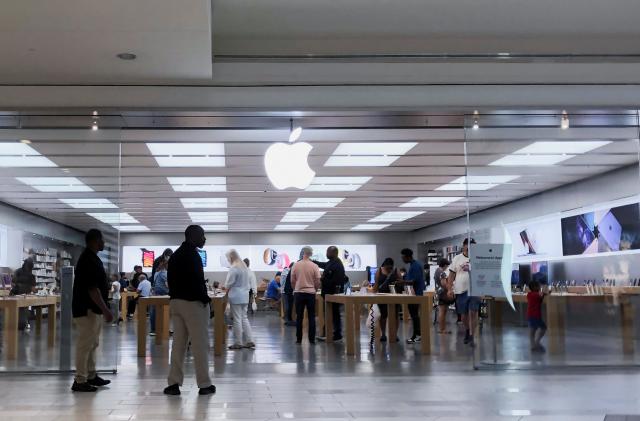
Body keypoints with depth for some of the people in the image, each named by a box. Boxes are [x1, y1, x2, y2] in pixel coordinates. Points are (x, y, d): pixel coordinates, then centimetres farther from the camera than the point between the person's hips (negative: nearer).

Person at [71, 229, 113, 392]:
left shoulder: (91, 258, 13)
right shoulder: (89, 260, -19)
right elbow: (92, 289, -24)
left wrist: (103, 310, 21)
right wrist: (105, 310, -23)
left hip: (92, 309, 11)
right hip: (87, 309, -11)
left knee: (92, 344, 16)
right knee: (85, 344, -5)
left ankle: (91, 376, 24)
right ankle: (80, 381, -1)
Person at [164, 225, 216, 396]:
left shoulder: (175, 255, 16)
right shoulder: (192, 255, -12)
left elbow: (170, 279, 16)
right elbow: (198, 281, -18)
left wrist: (175, 295, 13)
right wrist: (205, 299, -8)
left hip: (175, 301, 8)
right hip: (193, 302, -8)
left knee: (178, 343, 9)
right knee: (200, 344, -2)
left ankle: (173, 383, 6)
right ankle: (204, 384, 3)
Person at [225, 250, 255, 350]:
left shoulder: (233, 268, -16)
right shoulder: (244, 266, 11)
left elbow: (229, 284, -13)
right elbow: (249, 282, 16)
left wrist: (226, 289, 6)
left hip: (236, 297, -8)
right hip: (244, 296, 8)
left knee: (237, 319, -1)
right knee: (244, 318, 13)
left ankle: (238, 343, 5)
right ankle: (249, 341, 11)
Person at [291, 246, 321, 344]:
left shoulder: (296, 265, -4)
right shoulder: (314, 266, -6)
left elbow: (292, 281, 2)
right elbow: (318, 282, -2)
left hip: (298, 293, 1)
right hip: (311, 293, -1)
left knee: (299, 317, 6)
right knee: (311, 317, 5)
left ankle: (299, 339, 6)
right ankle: (312, 339, 4)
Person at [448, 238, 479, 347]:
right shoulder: (457, 258, 5)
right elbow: (452, 274, 6)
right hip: (461, 290, 2)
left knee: (473, 313, -9)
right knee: (464, 314, 11)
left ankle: (471, 337, -4)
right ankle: (467, 330, 36)